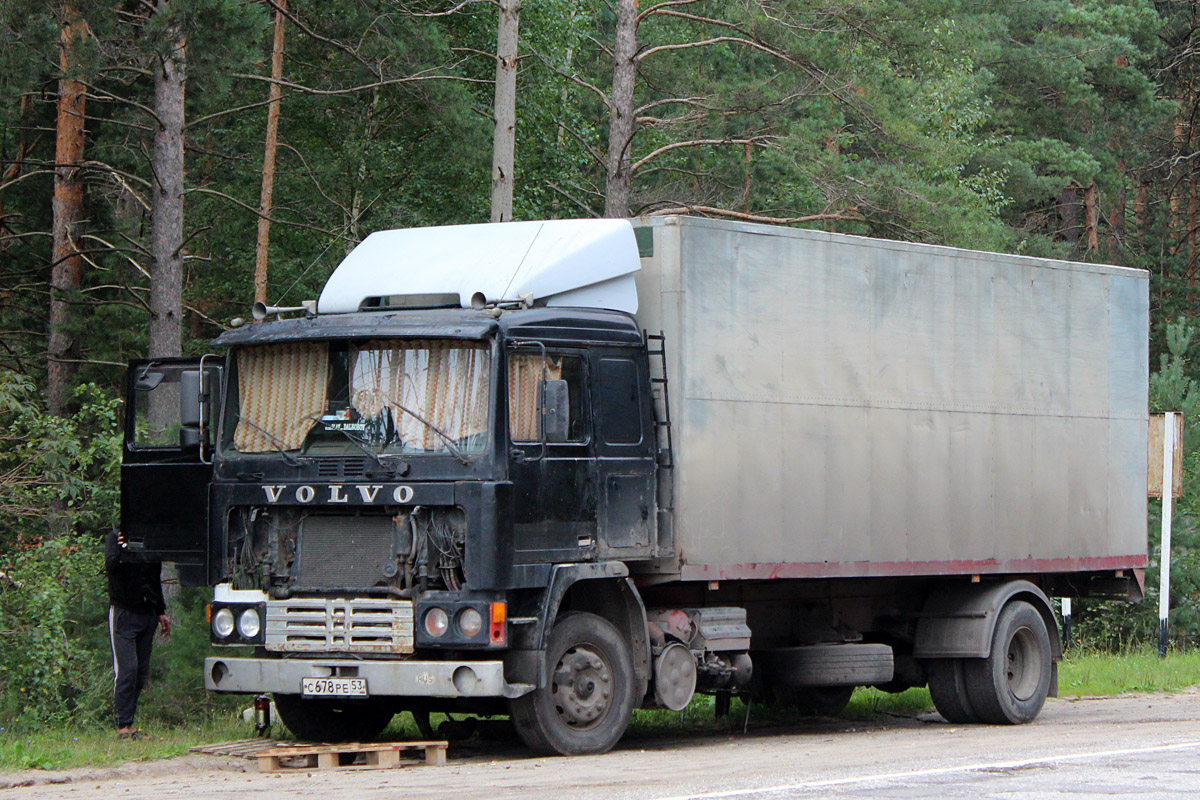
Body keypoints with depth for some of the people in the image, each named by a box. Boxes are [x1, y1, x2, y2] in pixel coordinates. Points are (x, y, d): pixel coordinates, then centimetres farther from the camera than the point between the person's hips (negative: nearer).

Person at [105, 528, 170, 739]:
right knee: (127, 670, -12)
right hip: (123, 613, -6)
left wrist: (161, 612, 20)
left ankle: (128, 721, 9)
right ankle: (123, 725, -10)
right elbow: (110, 566, -17)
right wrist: (122, 549, -35)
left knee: (141, 672, 3)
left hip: (147, 614, 6)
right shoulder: (115, 537, -1)